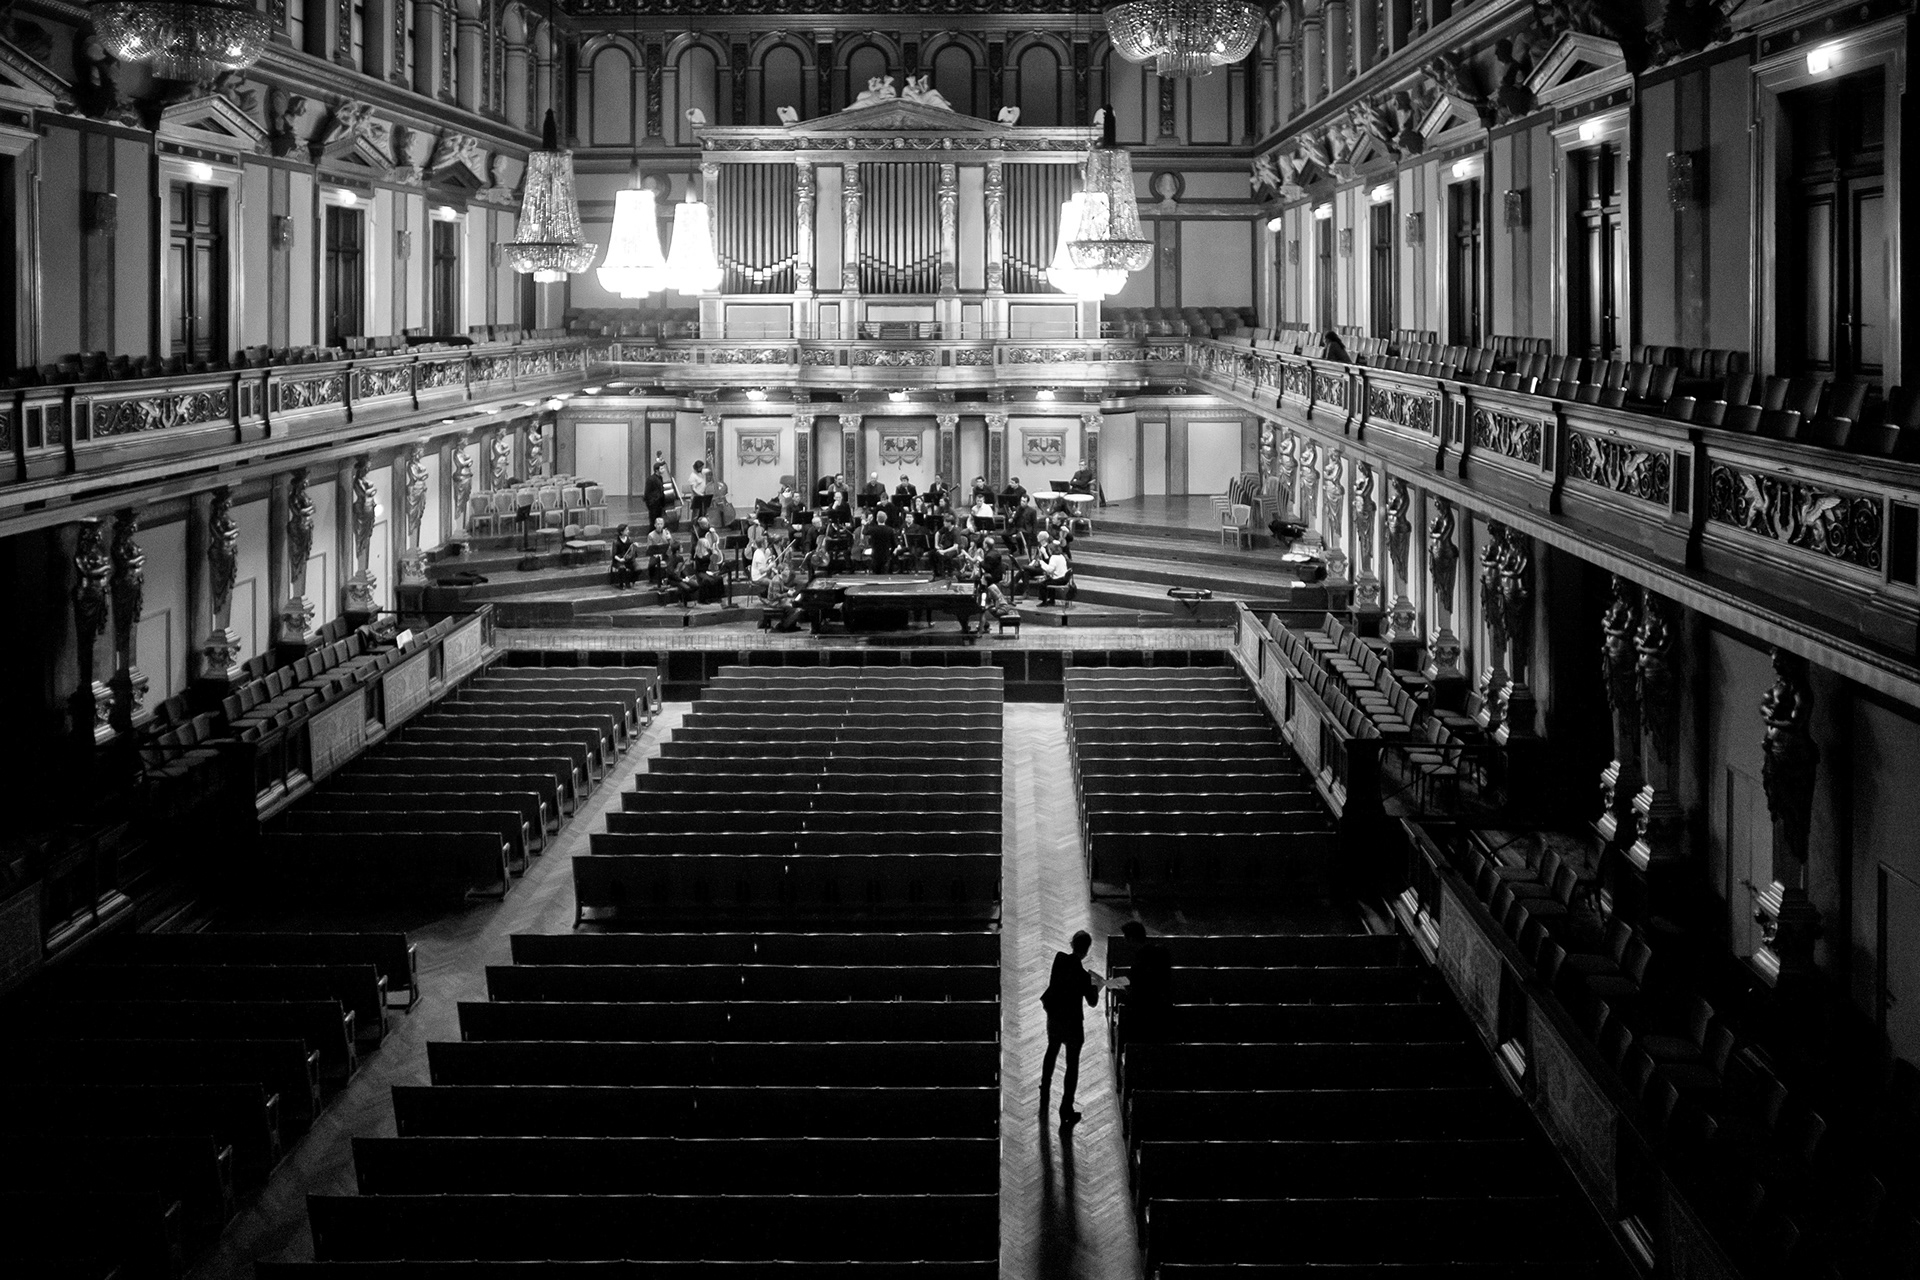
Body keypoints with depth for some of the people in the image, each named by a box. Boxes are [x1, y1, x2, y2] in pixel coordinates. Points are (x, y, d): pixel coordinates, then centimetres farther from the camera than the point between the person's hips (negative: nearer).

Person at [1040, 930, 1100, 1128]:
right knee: (1072, 1065, 7)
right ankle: (1066, 1112, 8)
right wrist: (1095, 986, 4)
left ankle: (1044, 1097, 44)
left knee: (1052, 1052, 29)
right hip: (1072, 1022, -6)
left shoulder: (1059, 958, -13)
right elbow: (1092, 1002, -15)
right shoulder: (1082, 975, -27)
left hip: (1053, 1017, 6)